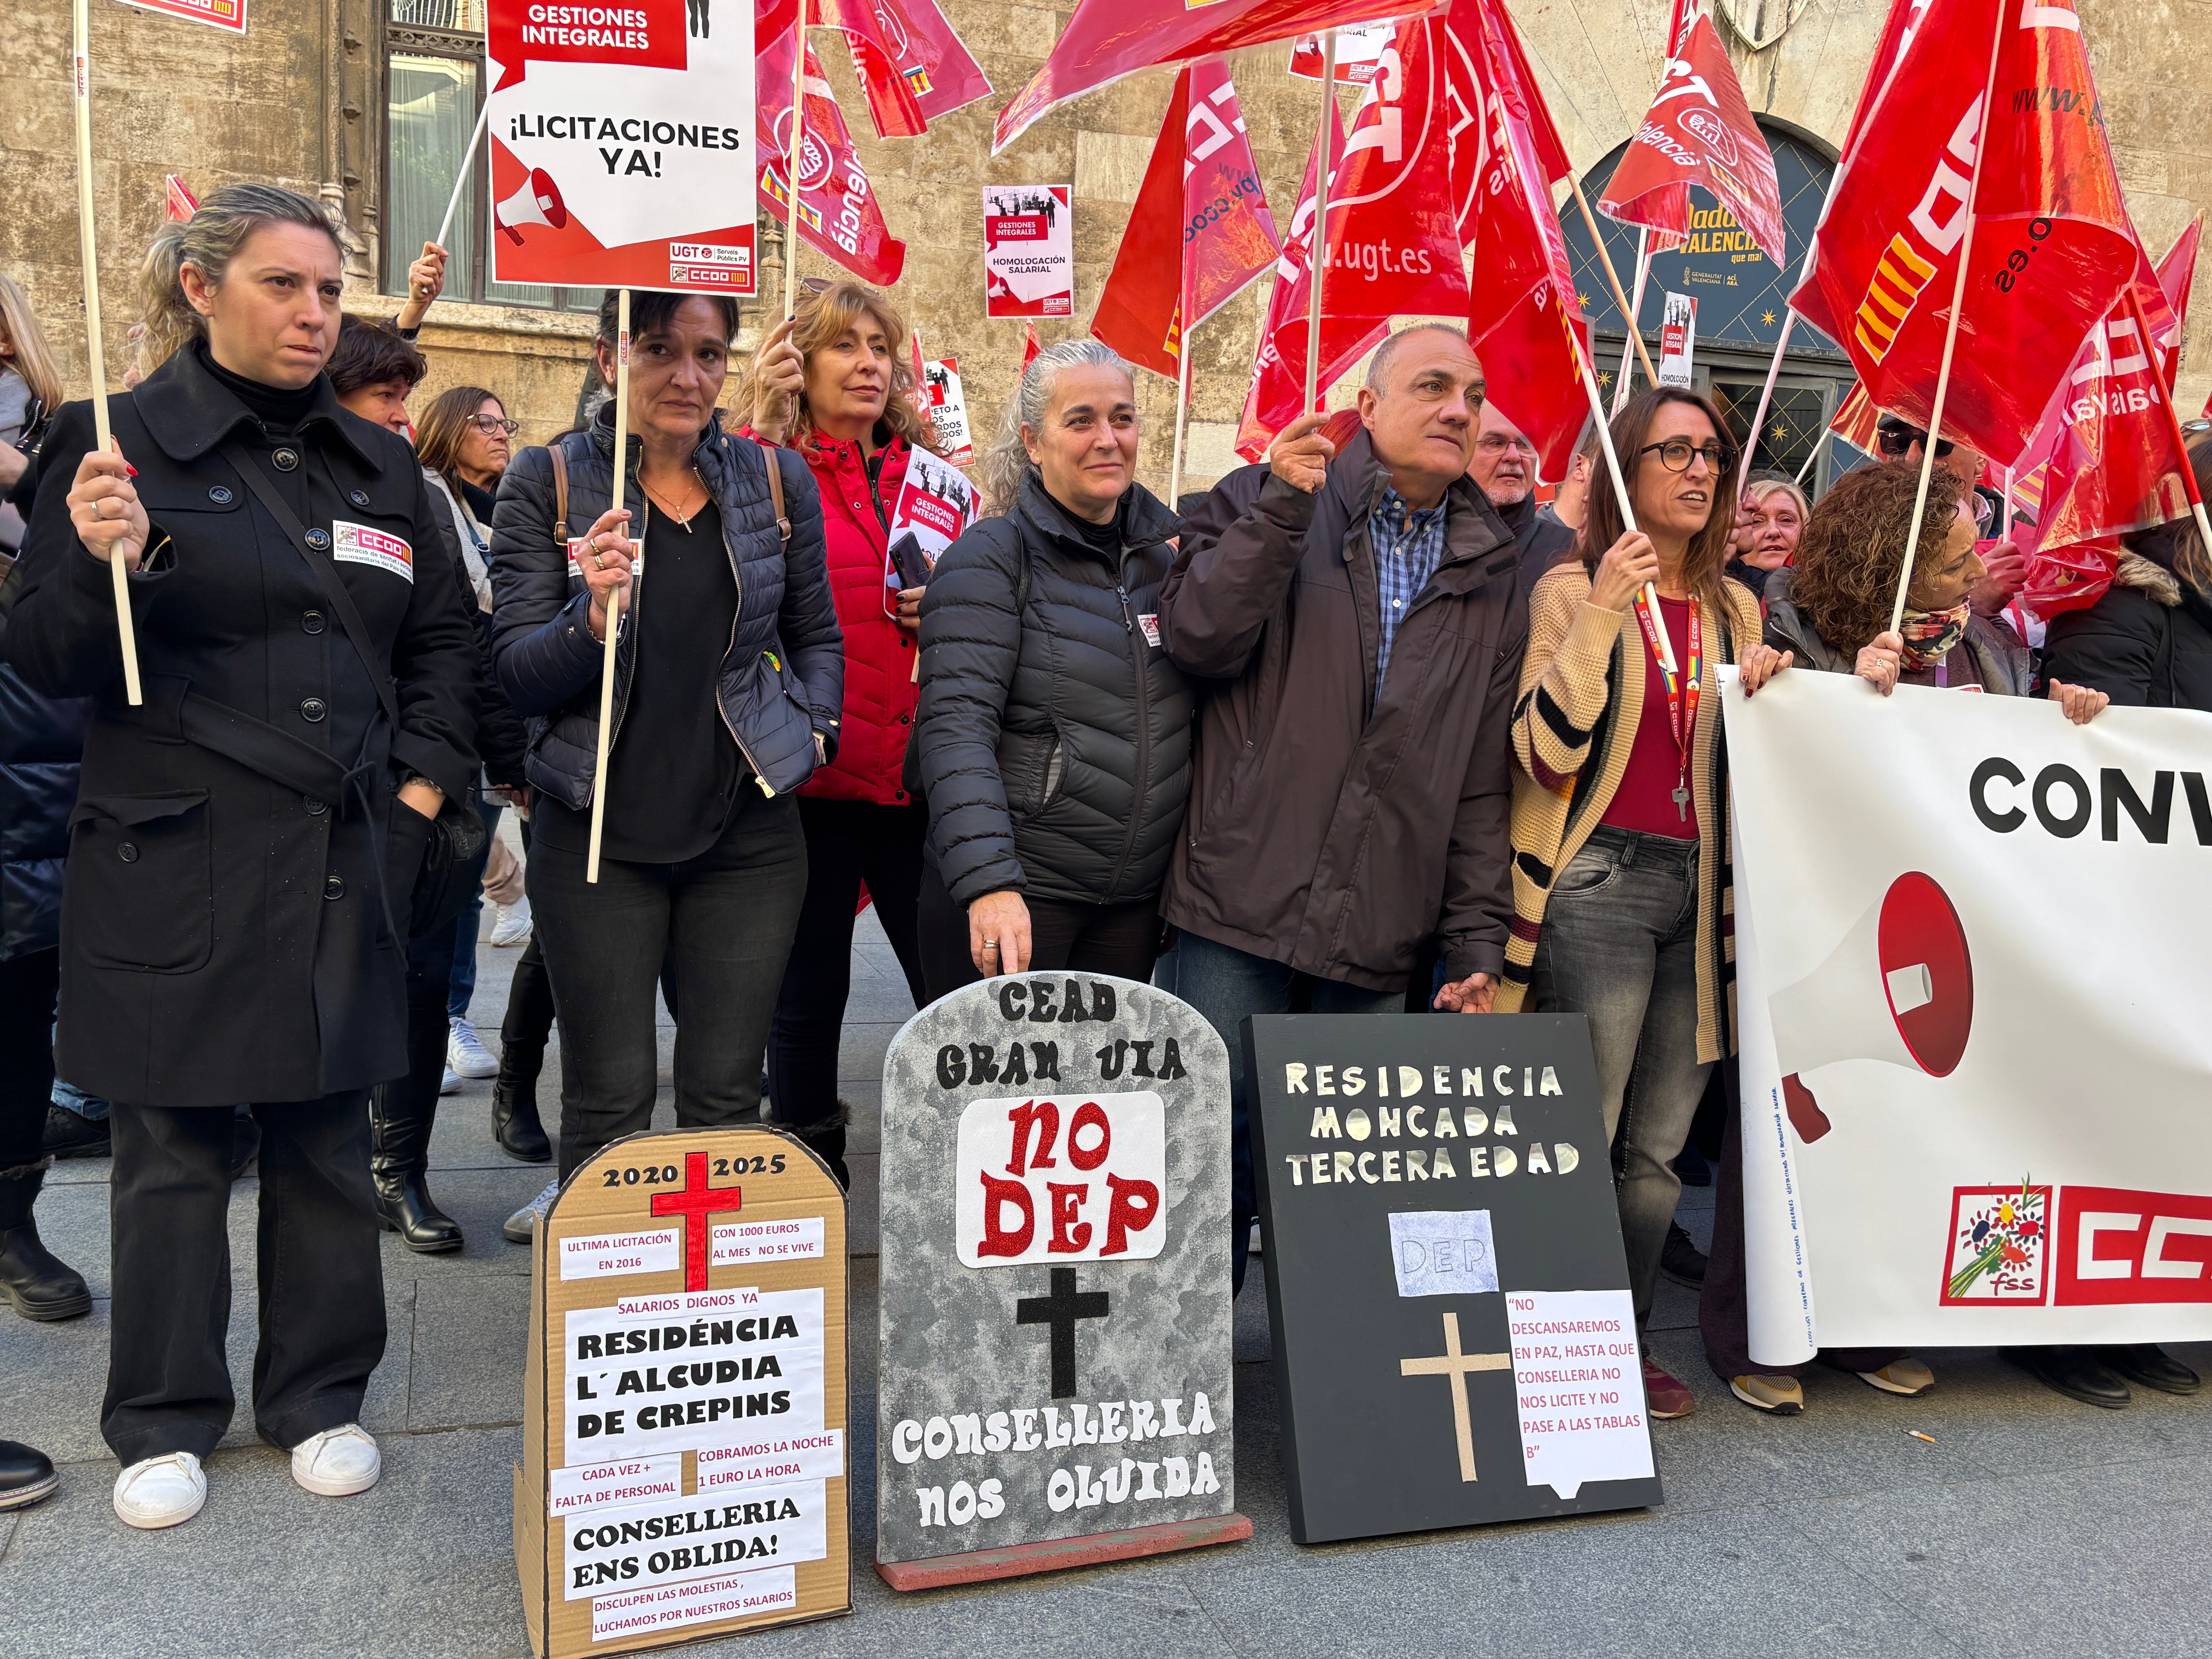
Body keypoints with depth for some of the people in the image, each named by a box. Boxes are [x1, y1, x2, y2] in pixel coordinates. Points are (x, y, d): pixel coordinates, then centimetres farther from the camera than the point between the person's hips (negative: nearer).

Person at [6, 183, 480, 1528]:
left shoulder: (379, 462, 10)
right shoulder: (121, 444, -2)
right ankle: (167, 1420, 25)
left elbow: (445, 639, 18)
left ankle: (322, 1396, 27)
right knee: (175, 1146, 7)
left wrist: (425, 782, 6)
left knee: (329, 1136, 11)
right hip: (176, 863, -3)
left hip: (349, 863, 4)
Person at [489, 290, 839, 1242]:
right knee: (608, 1100, 3)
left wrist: (812, 730, 1)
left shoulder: (776, 479, 6)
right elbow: (517, 674, -6)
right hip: (599, 830, -2)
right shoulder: (547, 484, -2)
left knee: (726, 1095, 8)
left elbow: (817, 637, 18)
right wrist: (593, 618, -25)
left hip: (748, 830, 2)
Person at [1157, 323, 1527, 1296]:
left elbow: (1483, 780, 13)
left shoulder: (1491, 576, 14)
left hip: (1381, 939, 3)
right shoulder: (1264, 503, 6)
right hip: (1241, 910, -3)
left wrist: (1478, 941, 8)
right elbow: (1197, 639, -9)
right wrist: (1282, 506, -14)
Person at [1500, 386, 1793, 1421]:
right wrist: (1601, 614, -19)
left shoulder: (1733, 609, 16)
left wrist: (1766, 687, 2)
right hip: (1600, 880, -6)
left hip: (1698, 886, 6)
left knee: (1659, 1145, 10)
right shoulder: (1573, 590, -1)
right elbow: (1545, 753, -13)